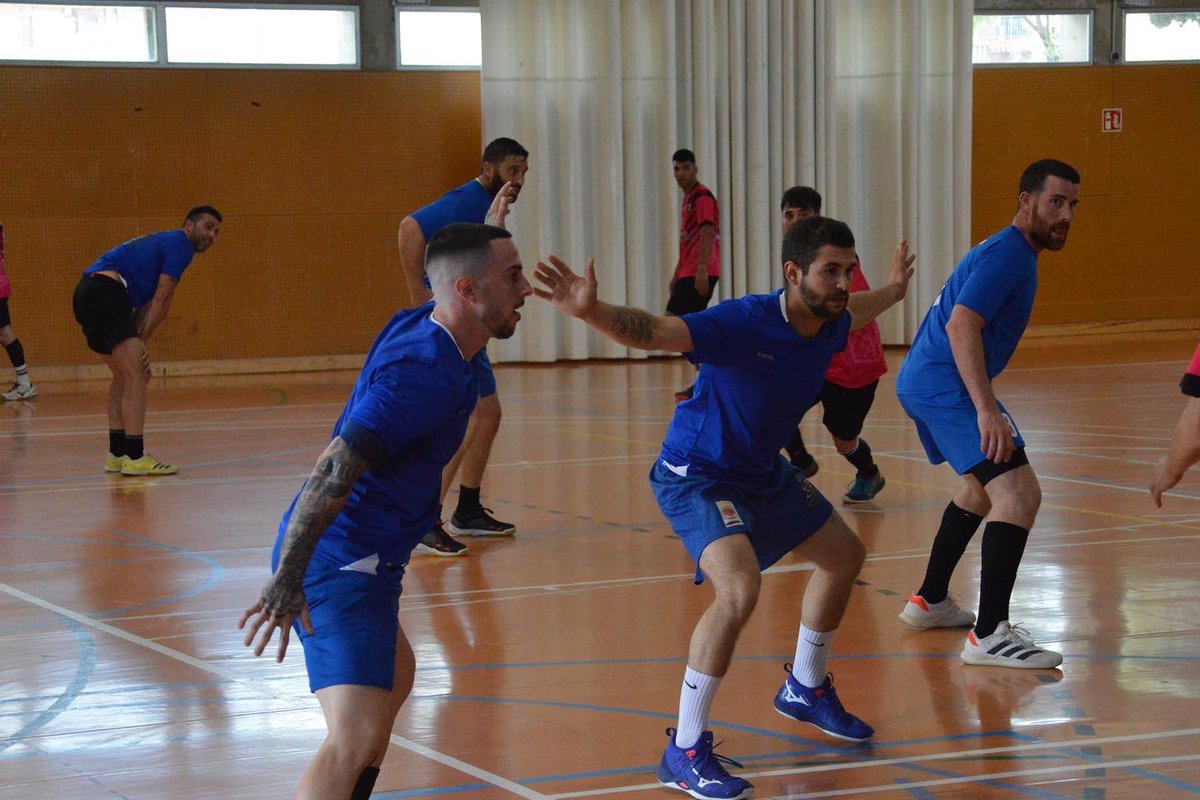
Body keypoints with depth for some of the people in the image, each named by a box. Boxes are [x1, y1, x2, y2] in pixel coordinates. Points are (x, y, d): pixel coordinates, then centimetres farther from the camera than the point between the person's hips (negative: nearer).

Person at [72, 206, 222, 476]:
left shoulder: (164, 242, 29)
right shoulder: (180, 243, 0)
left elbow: (147, 304, 19)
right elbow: (161, 302, -5)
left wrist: (137, 341, 7)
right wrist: (141, 342, -3)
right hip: (105, 290, -11)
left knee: (123, 377, 20)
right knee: (138, 375, -12)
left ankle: (116, 454, 24)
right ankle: (134, 457, -17)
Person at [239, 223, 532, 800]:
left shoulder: (419, 326, 5)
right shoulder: (424, 372, -24)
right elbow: (336, 468, -32)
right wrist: (288, 579, -35)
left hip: (359, 558, 11)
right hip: (344, 564, -11)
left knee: (395, 678, 33)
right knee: (357, 738, -24)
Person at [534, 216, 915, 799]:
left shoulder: (829, 325, -6)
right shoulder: (744, 323, -31)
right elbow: (651, 333, -44)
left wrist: (894, 289, 39)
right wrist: (590, 312, -62)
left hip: (763, 472, 9)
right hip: (695, 476, -9)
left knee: (844, 556, 23)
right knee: (739, 589, -31)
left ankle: (805, 690, 47)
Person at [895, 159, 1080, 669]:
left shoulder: (1012, 253, 18)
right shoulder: (1007, 253, -14)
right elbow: (961, 325, -26)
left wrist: (985, 405, 35)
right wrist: (987, 410, -33)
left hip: (923, 382, 11)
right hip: (944, 384, -11)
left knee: (983, 488, 30)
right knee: (1019, 493, -20)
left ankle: (929, 601, 38)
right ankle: (989, 636, -24)